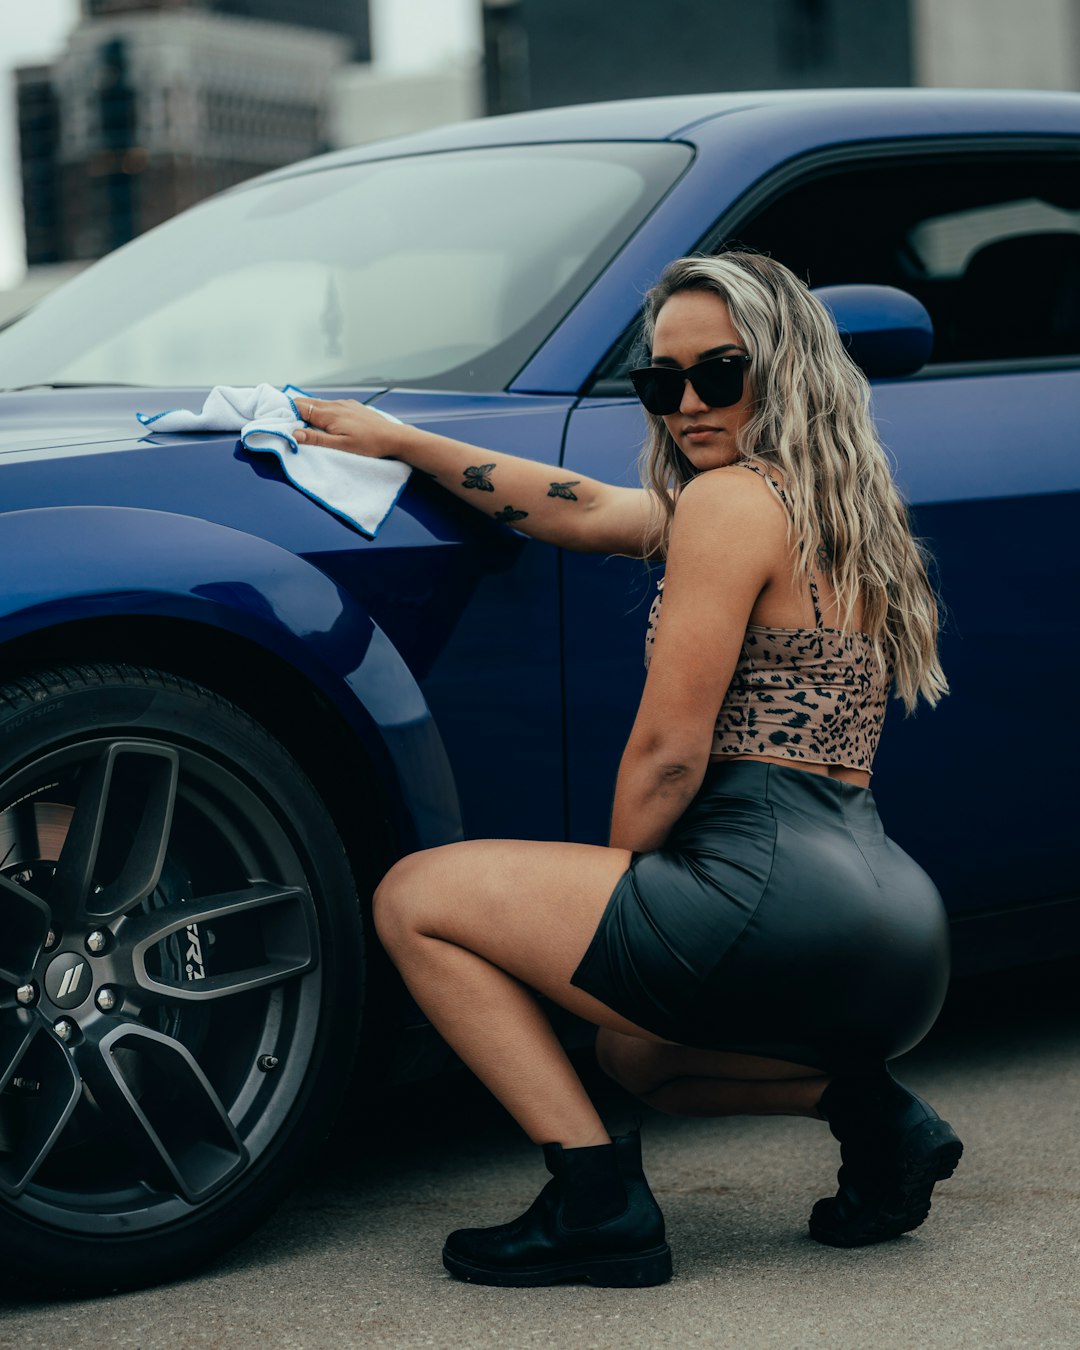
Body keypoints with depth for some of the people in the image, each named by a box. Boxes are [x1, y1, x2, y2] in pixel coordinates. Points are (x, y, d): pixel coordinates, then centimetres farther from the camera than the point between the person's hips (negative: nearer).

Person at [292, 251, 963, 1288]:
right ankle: (862, 1106, 11)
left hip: (777, 893, -10)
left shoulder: (732, 500, -9)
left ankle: (598, 1200, -7)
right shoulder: (834, 509, 19)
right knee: (633, 1054, 35)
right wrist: (399, 443, 27)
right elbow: (585, 512, 25)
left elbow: (666, 751, -12)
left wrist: (616, 888, 5)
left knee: (416, 898, 0)